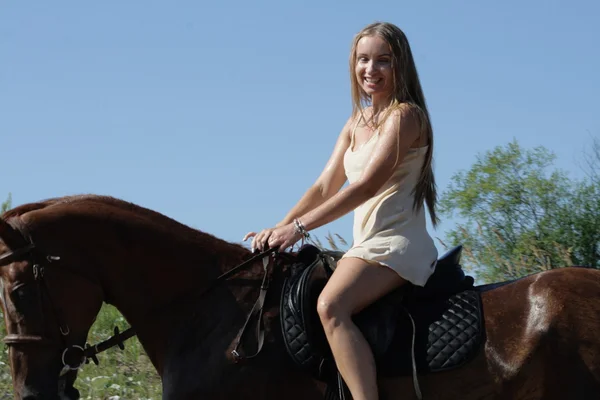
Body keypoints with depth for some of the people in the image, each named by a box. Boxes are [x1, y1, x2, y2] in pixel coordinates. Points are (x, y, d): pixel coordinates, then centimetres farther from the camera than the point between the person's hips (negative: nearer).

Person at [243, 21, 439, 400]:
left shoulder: (404, 115, -8)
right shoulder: (356, 123, 19)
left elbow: (367, 185, -17)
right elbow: (326, 186, 14)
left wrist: (299, 227, -19)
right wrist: (280, 228, -1)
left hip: (397, 243, -10)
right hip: (365, 246, 10)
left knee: (331, 305, -32)